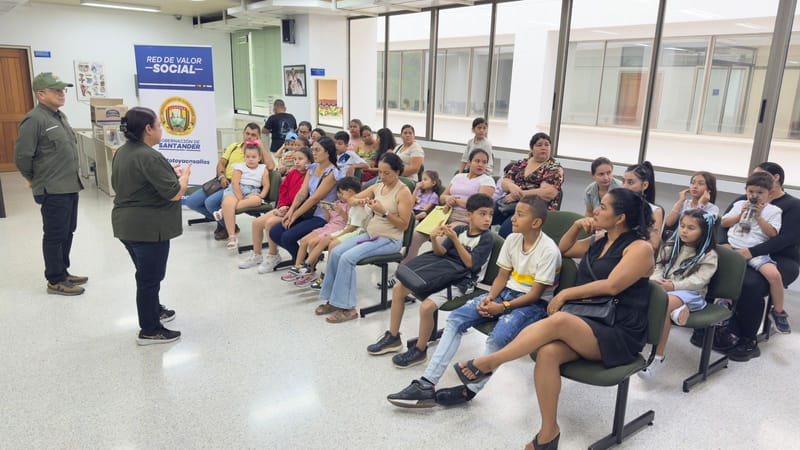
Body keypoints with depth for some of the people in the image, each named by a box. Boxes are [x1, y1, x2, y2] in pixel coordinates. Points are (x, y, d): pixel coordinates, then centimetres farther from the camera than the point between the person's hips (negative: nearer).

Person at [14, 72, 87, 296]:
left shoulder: (59, 116, 12)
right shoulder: (34, 119, -17)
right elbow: (22, 156, -16)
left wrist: (73, 178, 18)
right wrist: (34, 180, -2)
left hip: (70, 186, 9)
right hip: (52, 190, -9)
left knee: (67, 232, 17)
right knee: (55, 235, 1)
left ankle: (63, 272, 30)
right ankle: (55, 281, 13)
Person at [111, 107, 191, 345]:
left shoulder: (122, 153, 8)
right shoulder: (149, 157, -22)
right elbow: (175, 193, -23)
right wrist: (185, 174, -2)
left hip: (126, 224, 9)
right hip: (149, 227, -9)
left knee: (146, 273, 24)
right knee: (150, 278, 2)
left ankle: (154, 310, 41)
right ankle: (149, 331, 12)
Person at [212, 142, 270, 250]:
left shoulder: (263, 169, 13)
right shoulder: (239, 167, 6)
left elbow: (266, 185, 7)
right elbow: (235, 183, -5)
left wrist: (262, 195, -13)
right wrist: (240, 198, -16)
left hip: (252, 192, 1)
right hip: (235, 191, -1)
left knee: (256, 200, -37)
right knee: (227, 203, -34)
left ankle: (224, 210, -31)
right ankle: (232, 236, -33)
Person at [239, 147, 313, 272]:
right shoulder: (292, 173, 10)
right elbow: (283, 190, 15)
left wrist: (289, 210, -21)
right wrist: (282, 206, 0)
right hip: (284, 208, 9)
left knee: (270, 223, -25)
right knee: (257, 222, 2)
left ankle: (273, 256, -6)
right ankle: (256, 255, 16)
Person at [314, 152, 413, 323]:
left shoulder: (403, 192, -11)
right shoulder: (378, 187, 8)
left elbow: (404, 224, -14)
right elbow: (351, 200, 13)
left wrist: (384, 212, -24)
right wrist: (359, 201, -10)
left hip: (389, 240, -7)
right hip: (371, 234, 7)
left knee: (348, 257, -23)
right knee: (336, 252, -11)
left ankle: (347, 308, -15)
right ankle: (334, 300, -1)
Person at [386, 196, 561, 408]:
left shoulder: (549, 251, -16)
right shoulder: (512, 239, 2)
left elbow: (536, 293, -16)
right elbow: (502, 276, 7)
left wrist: (503, 307, -21)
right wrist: (490, 298, -11)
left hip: (534, 303, -6)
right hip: (507, 292, 7)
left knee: (498, 336, -35)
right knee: (456, 318, -10)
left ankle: (471, 390, -13)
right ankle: (427, 384, -14)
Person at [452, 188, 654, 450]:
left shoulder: (640, 248, -5)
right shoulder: (598, 242, 18)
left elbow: (612, 285, -18)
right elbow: (563, 250, 33)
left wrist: (566, 293, -11)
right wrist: (577, 226, 15)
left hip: (619, 336, -6)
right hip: (586, 326, 6)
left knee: (559, 321, -35)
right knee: (548, 352, -28)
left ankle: (487, 363, -25)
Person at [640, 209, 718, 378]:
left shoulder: (709, 255, 3)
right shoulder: (671, 246, 18)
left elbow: (698, 280, -10)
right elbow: (658, 267, 11)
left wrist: (674, 286, -22)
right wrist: (656, 281, -12)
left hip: (690, 293, -5)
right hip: (663, 288, 5)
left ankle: (658, 357, -31)